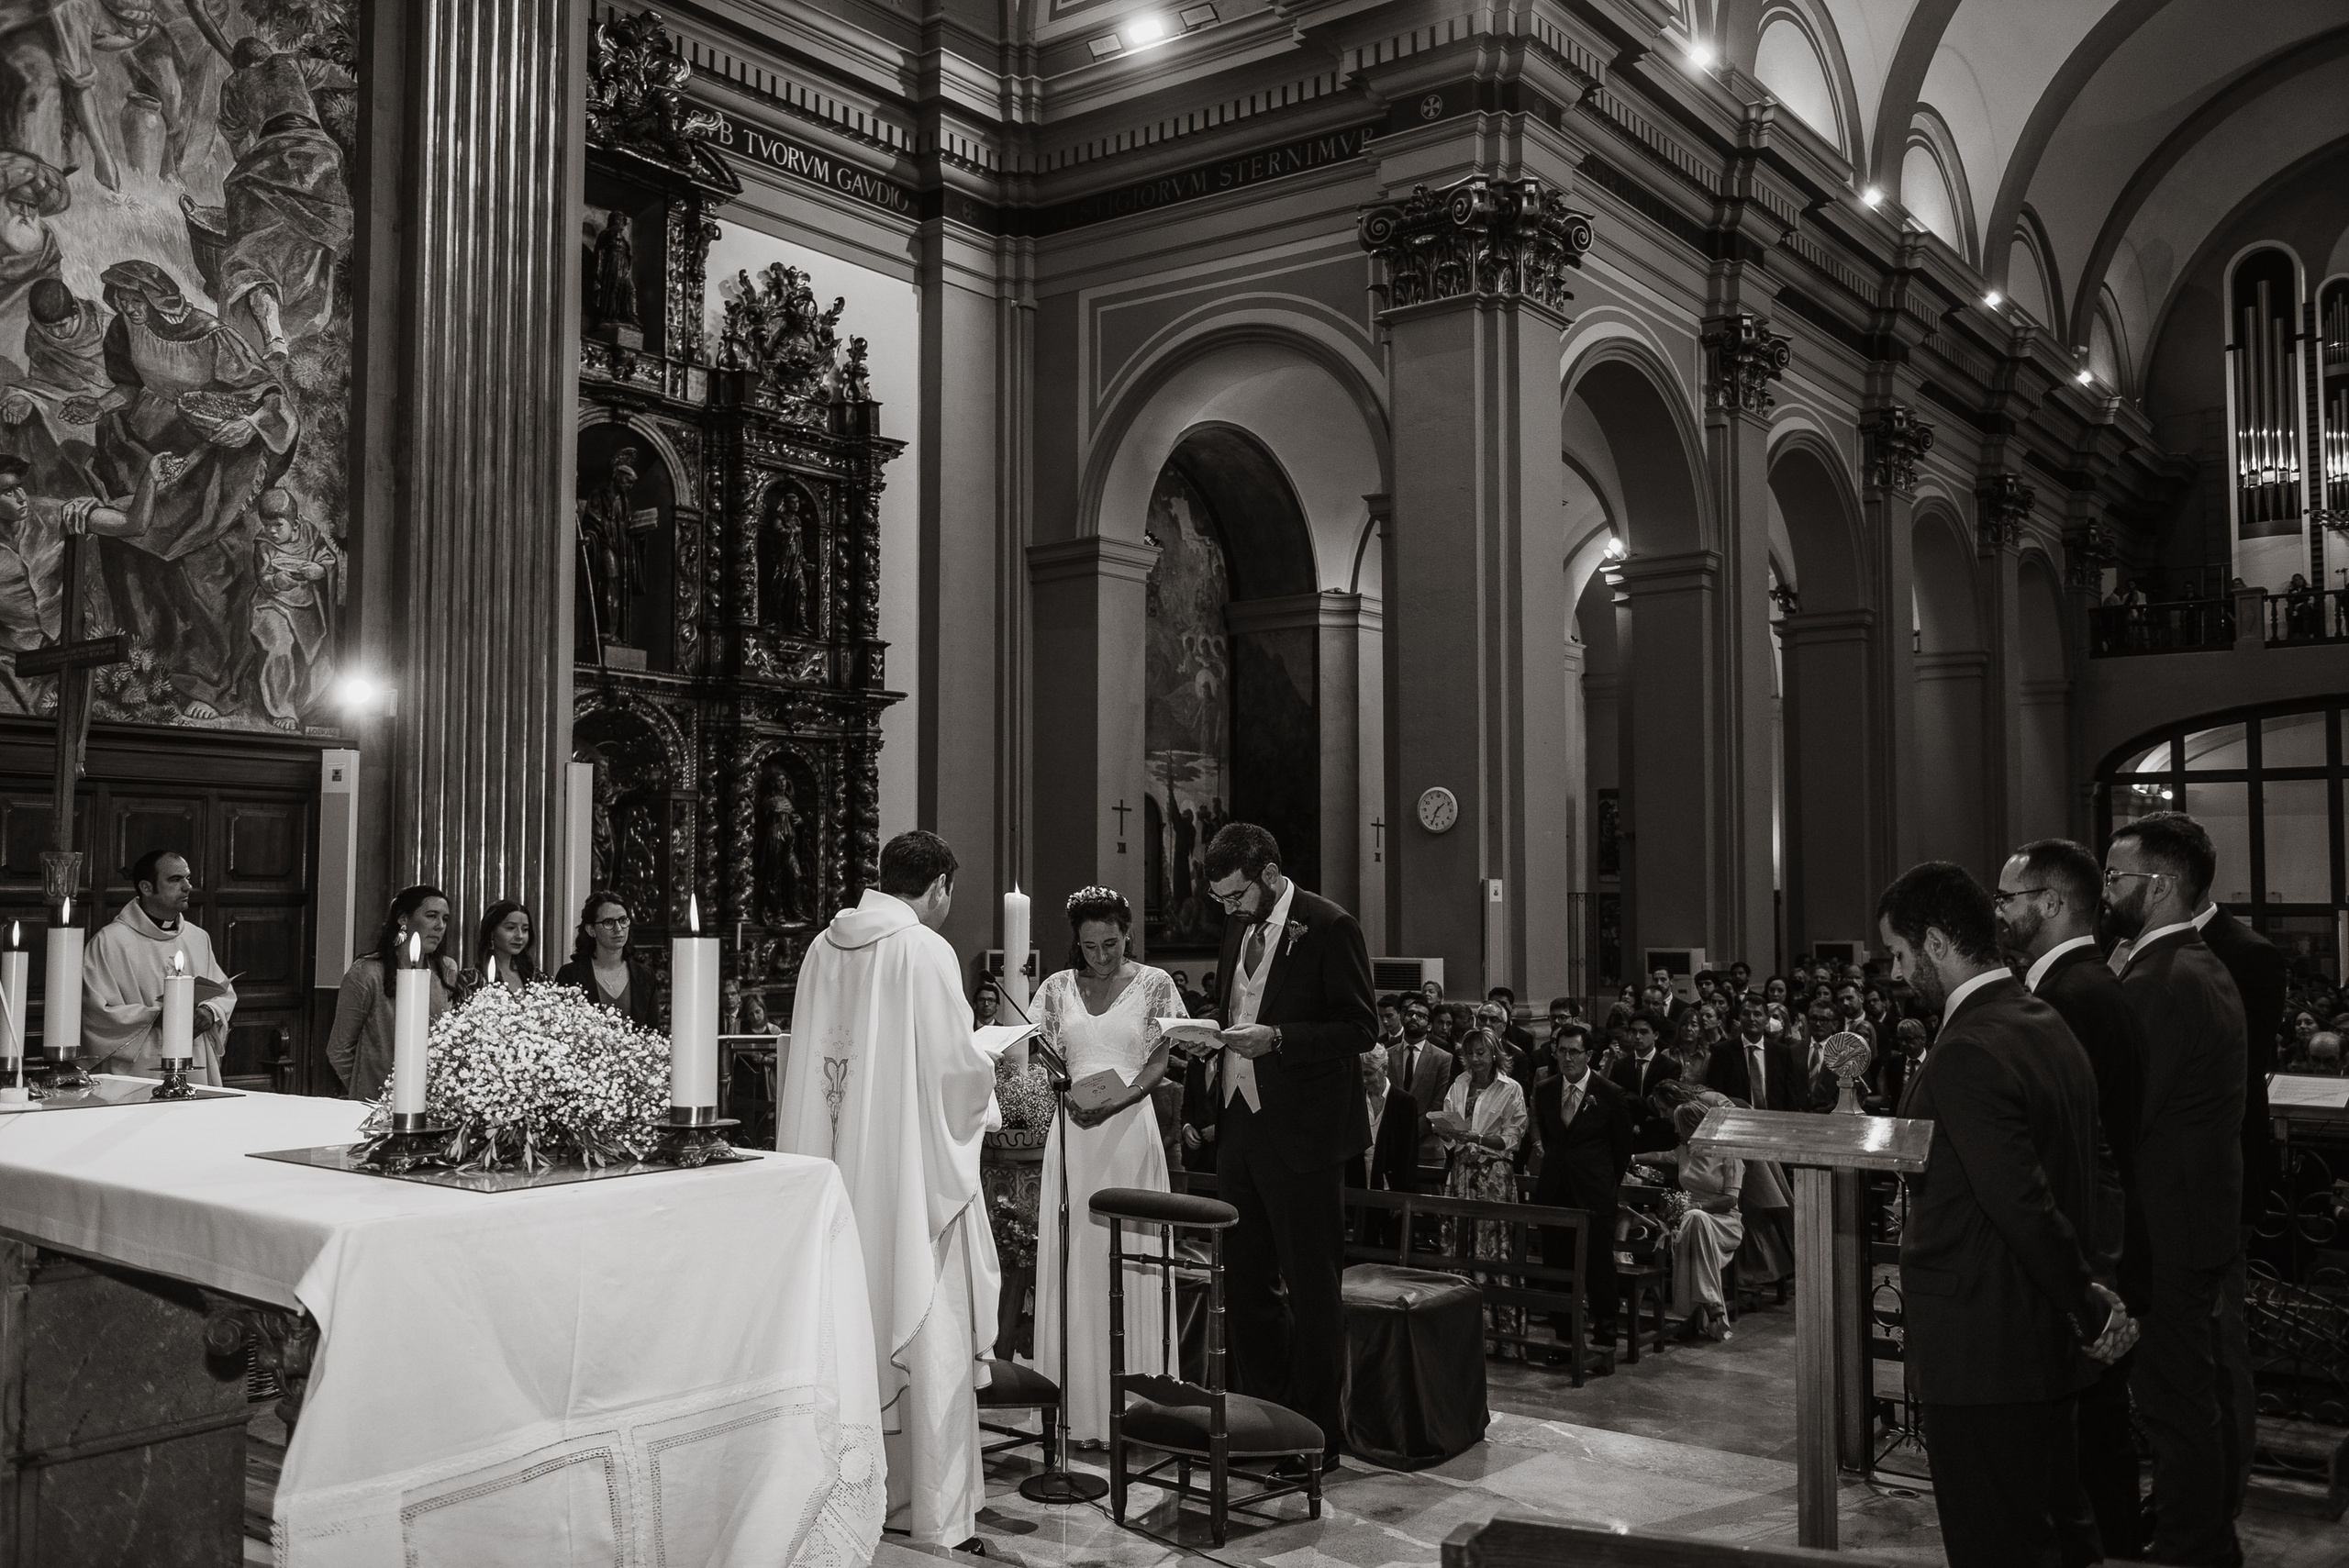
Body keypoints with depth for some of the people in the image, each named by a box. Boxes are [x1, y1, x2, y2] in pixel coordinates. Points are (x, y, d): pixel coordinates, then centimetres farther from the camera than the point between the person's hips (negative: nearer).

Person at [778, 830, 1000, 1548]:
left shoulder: (825, 947, 4)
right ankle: (932, 1506, 9)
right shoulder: (926, 950, -13)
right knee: (922, 1330, 2)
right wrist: (980, 1102, 8)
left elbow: (811, 1061, 11)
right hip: (910, 1168, -6)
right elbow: (957, 1066, -14)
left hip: (836, 1165, 6)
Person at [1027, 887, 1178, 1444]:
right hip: (1073, 1131, 2)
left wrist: (1117, 1099, -18)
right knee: (1074, 1261, 1)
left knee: (1130, 1261, -1)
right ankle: (1081, 1404, 6)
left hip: (1130, 1131, -2)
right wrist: (1069, 1097, -12)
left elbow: (1159, 1063, -2)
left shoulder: (1154, 985, 3)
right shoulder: (1058, 987, 10)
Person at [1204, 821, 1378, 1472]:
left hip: (1301, 1133, -7)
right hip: (1241, 1126, 8)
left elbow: (1360, 1027, -12)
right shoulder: (1239, 929, 13)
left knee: (1311, 1288, 2)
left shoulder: (1330, 927, -10)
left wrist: (1276, 1039, -21)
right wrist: (1212, 1034, 6)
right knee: (1243, 1282, 13)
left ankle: (1318, 1437, 13)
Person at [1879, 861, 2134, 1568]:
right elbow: (2100, 1171, 13)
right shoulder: (2049, 1025, 8)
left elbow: (2022, 1206, -25)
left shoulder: (1966, 1054, -22)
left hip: (1980, 1353, -9)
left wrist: (2088, 1305, -13)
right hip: (2050, 1344, 9)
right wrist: (2093, 1288, 8)